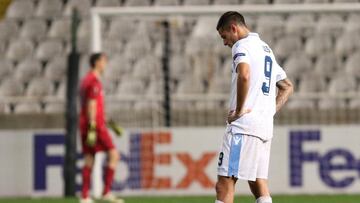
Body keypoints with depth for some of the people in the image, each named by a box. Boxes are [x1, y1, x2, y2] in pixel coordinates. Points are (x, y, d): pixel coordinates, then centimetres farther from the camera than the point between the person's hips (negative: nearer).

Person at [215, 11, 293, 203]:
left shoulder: (242, 45, -5)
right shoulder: (266, 49, 23)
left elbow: (244, 75, -26)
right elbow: (287, 87, 30)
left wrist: (239, 110, -18)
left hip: (243, 123, -9)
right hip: (266, 126, 9)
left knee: (224, 184, -10)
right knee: (258, 182, 10)